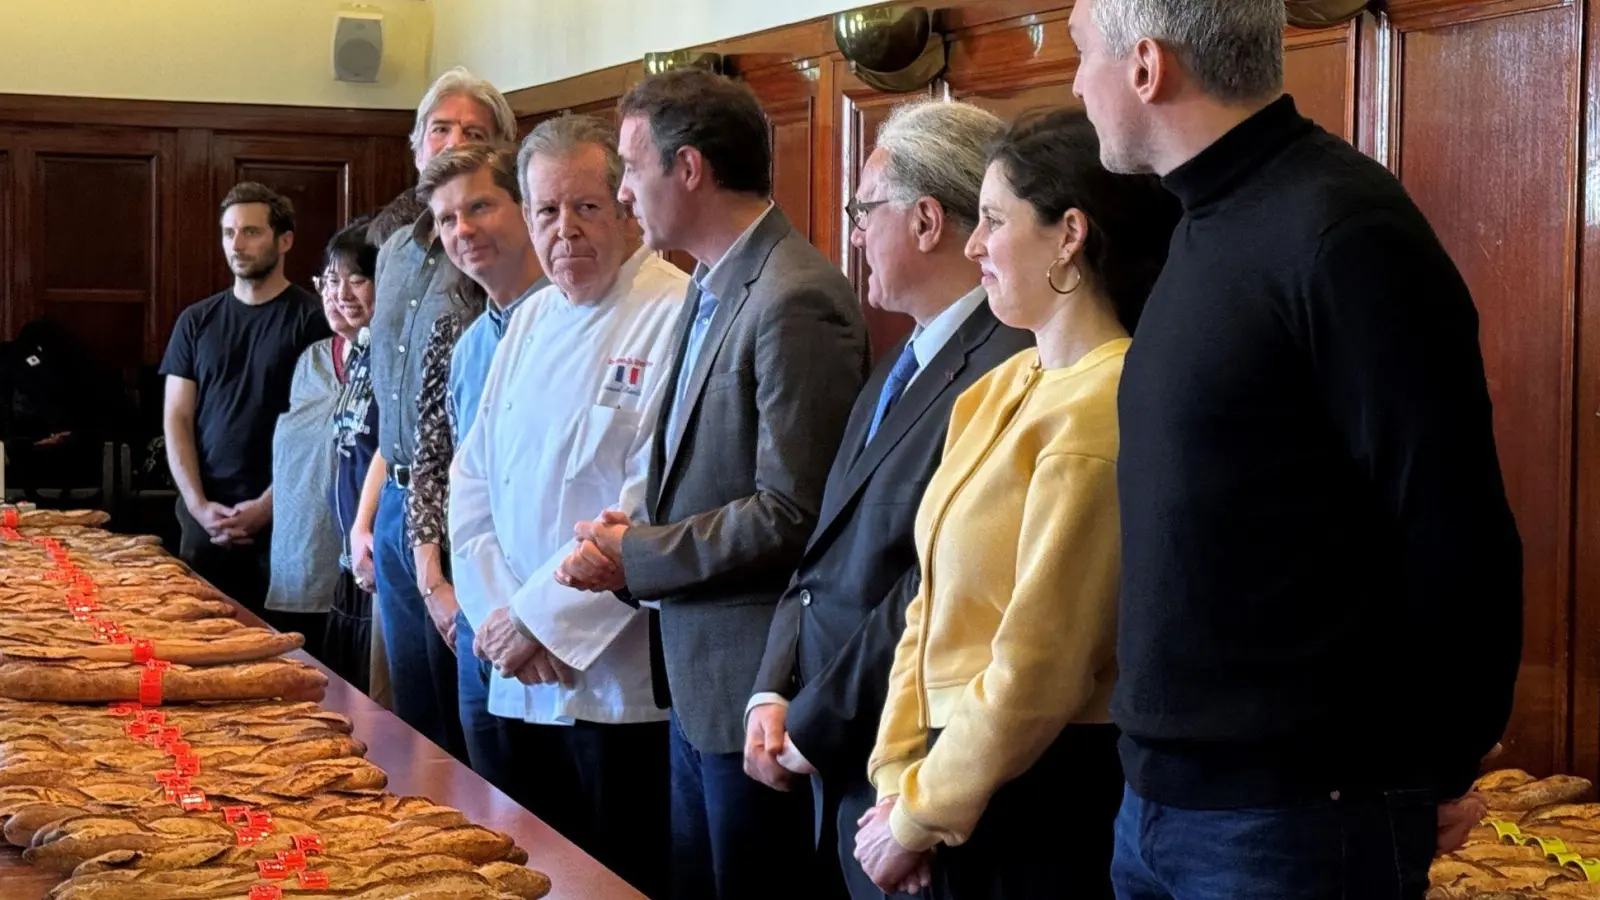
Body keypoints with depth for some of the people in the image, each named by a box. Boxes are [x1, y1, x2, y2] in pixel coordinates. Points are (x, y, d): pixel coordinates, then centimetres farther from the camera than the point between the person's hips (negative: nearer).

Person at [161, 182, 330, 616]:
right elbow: (176, 420, 9)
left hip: (282, 519, -4)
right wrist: (199, 505, -5)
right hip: (205, 521, 4)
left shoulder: (312, 319, -1)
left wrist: (267, 507, -12)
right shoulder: (196, 321, 11)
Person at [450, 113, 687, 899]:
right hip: (521, 682, 7)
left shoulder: (675, 317, -12)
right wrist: (498, 612, -4)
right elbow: (471, 480, 11)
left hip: (619, 683, -7)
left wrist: (540, 619, -15)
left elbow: (652, 507, -19)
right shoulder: (530, 322, 12)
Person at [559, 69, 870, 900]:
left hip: (756, 684, -9)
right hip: (697, 677, 9)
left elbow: (792, 515, -22)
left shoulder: (795, 301, -19)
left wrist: (637, 559, -14)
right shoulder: (711, 290, 12)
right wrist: (640, 532, 0)